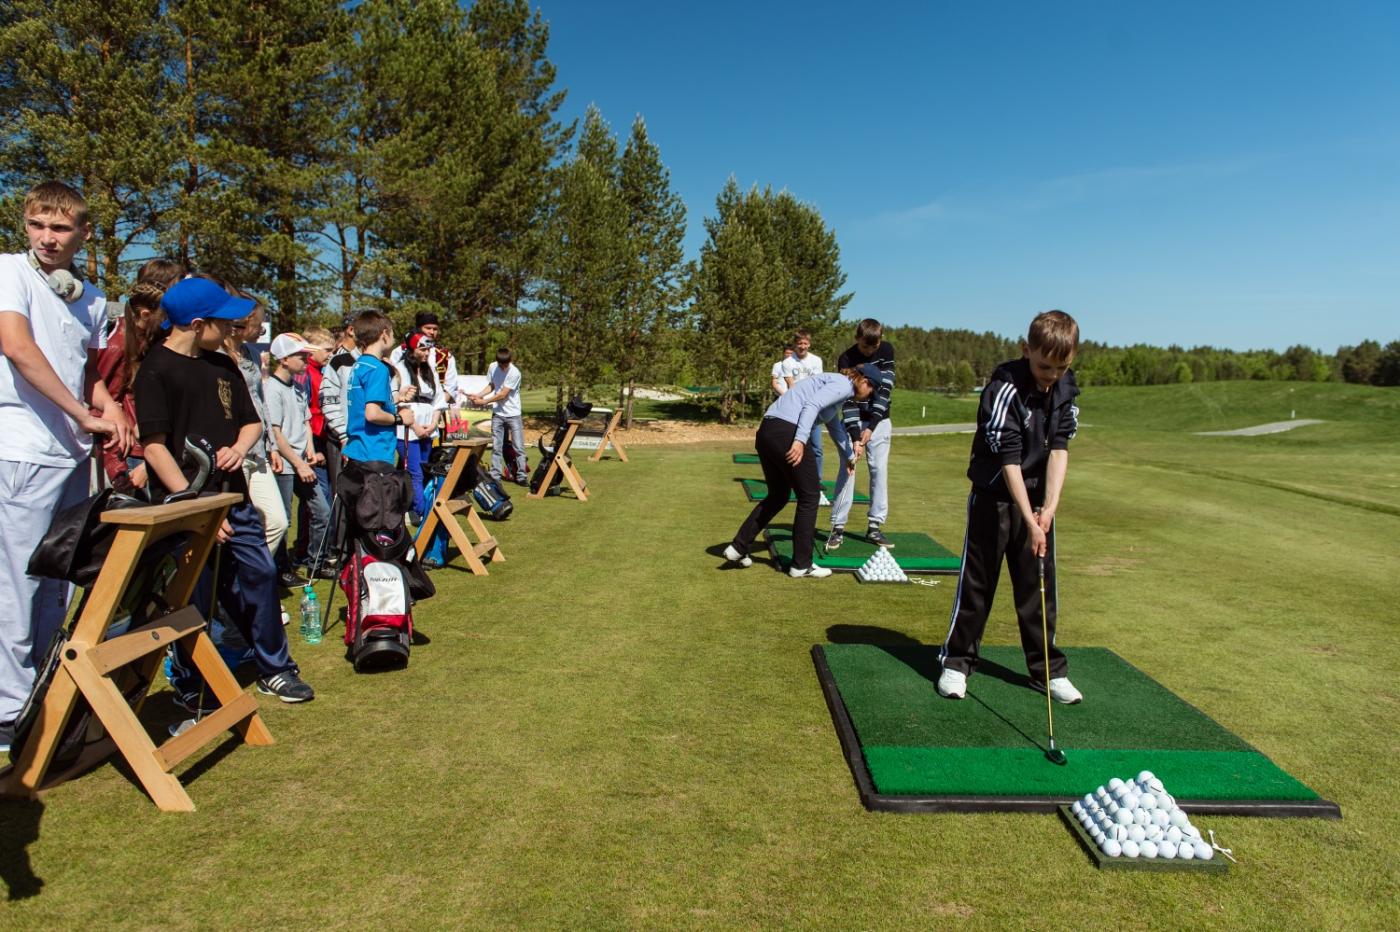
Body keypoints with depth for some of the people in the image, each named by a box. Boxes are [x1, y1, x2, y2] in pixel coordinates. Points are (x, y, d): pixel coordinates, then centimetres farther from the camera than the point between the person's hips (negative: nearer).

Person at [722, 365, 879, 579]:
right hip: (786, 433, -9)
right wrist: (800, 440, -28)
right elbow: (811, 406, -18)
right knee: (809, 496, 6)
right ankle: (801, 564, 14)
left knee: (778, 496, 22)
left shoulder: (833, 383, 30)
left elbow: (835, 424, 46)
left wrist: (849, 455, 60)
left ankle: (738, 548, 22)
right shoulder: (843, 385, 0)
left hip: (766, 432, 9)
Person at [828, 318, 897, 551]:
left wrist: (871, 427, -21)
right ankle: (838, 527, -5)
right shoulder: (846, 360, -14)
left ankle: (874, 526, 5)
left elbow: (885, 389, -14)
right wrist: (856, 437, -28)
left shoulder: (887, 350, -8)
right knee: (847, 468, -8)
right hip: (854, 420, -2)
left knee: (879, 470, 0)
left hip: (879, 420, 2)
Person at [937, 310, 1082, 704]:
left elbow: (1059, 448, -6)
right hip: (995, 496, -5)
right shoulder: (1005, 389, -22)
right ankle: (957, 662, 13)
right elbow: (1009, 460, -23)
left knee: (1039, 585, 9)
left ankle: (1048, 669, 19)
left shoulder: (1066, 389, -2)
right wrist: (1028, 519, -24)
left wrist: (1049, 507, -16)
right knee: (977, 582, 2)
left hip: (1038, 498, 5)